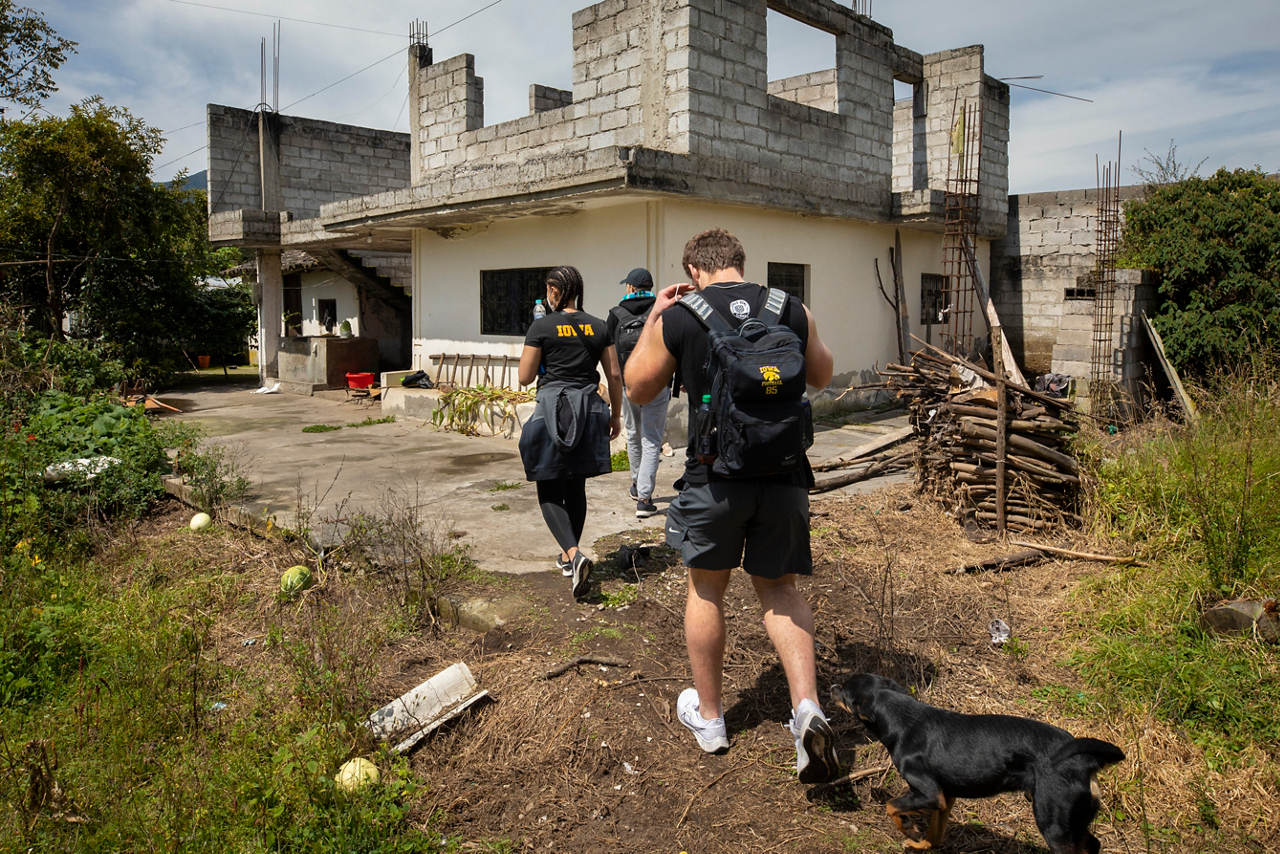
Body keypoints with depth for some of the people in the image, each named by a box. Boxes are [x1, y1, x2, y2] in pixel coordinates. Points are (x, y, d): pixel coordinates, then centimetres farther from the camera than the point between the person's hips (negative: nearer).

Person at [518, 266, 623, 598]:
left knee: (549, 491, 3)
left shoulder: (541, 327, -6)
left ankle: (574, 554, -17)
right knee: (576, 488, 17)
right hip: (589, 409, 4)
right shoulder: (599, 327, 5)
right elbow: (614, 375, 6)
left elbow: (525, 377, -3)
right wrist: (616, 414, 17)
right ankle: (568, 557, 28)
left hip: (552, 411, -4)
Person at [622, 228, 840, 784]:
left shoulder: (676, 319, -6)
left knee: (706, 588, 17)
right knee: (778, 587, 17)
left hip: (716, 477, -2)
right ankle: (807, 706, 0)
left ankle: (708, 716, 30)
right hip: (784, 474, 2)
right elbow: (821, 377, 17)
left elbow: (637, 389, 8)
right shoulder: (792, 310, 1)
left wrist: (652, 319, 14)